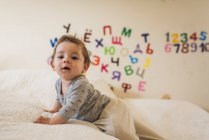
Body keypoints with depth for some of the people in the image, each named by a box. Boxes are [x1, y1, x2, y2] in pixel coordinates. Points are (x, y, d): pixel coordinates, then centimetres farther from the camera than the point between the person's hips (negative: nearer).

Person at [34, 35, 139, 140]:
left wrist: (50, 121, -33)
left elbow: (71, 108, -37)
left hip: (111, 110, -9)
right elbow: (59, 99, 21)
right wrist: (54, 110, 27)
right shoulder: (59, 83, -3)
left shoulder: (80, 85, -32)